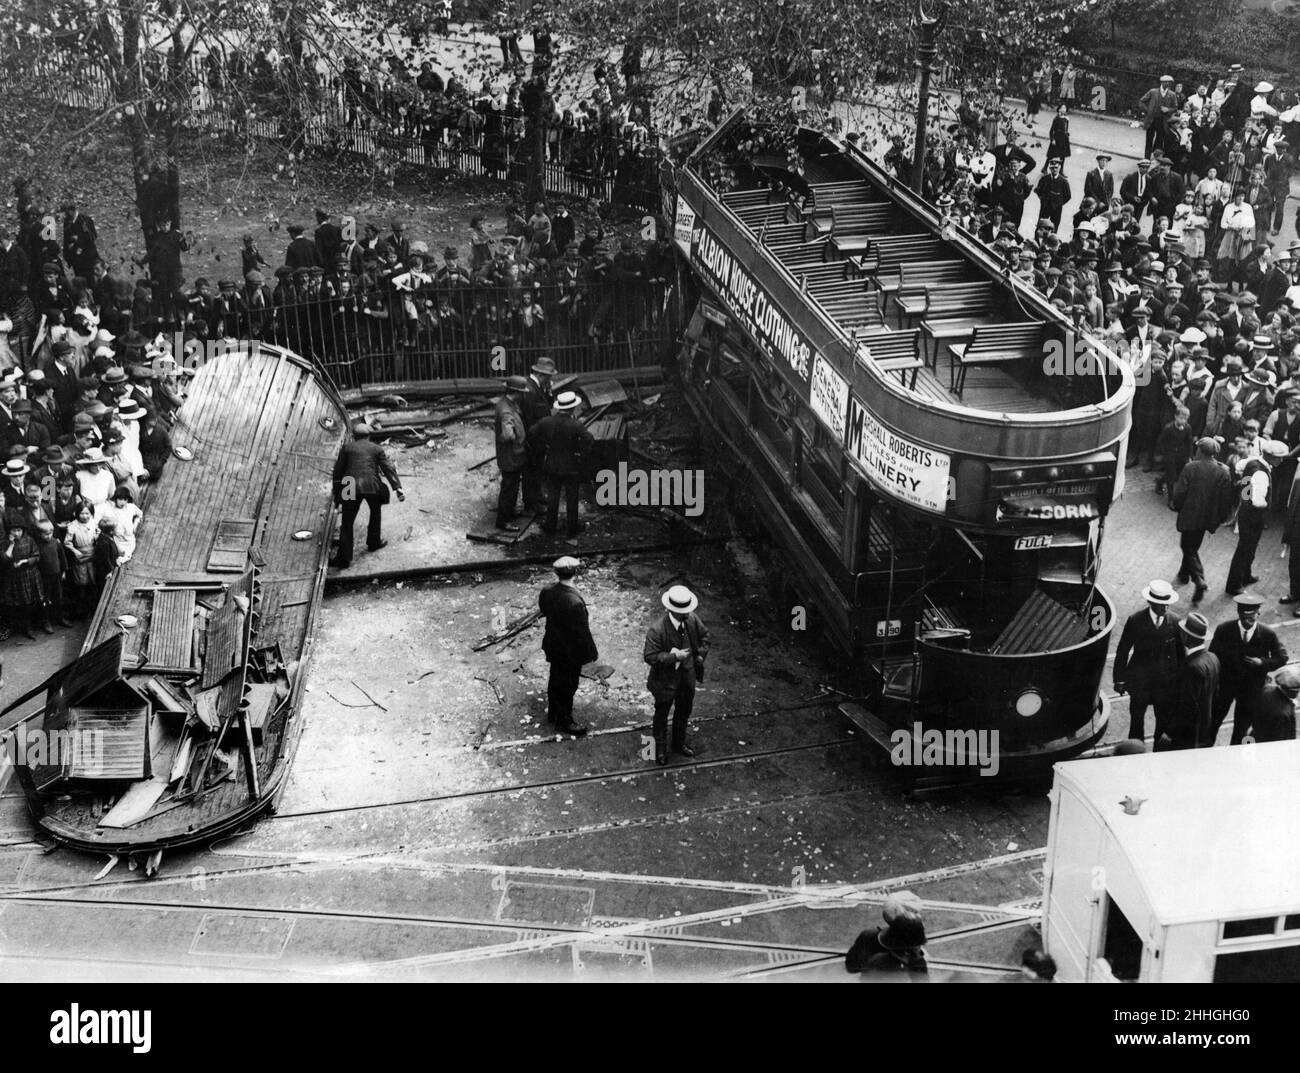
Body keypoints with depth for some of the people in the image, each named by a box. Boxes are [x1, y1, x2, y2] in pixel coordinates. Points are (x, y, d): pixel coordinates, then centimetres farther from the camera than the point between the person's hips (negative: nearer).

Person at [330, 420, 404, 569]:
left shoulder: (347, 448, 16)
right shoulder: (377, 449, 15)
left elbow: (338, 471, 14)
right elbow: (388, 469, 5)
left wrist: (336, 494, 19)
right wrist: (398, 488, -1)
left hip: (351, 488, 0)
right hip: (371, 486, 0)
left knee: (347, 523, 3)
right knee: (376, 511, 30)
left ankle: (344, 558, -3)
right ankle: (373, 542, 39)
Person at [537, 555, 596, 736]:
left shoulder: (547, 591, -13)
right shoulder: (575, 602, -35)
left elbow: (542, 610, 9)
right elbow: (582, 632, -25)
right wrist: (592, 653, -12)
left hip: (552, 645, 7)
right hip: (571, 651, -7)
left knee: (555, 679, 26)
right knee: (568, 685, 12)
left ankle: (553, 713, 45)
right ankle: (564, 721, 29)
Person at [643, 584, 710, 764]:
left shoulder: (692, 619, -13)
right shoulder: (657, 630, -31)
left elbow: (704, 636, 6)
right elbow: (650, 656, -27)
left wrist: (701, 655, -5)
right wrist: (674, 657, -31)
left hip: (688, 675, 5)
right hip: (666, 679, -5)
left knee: (684, 711, 24)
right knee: (662, 714, 17)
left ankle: (679, 743, 48)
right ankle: (660, 748, 38)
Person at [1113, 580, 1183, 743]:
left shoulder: (1175, 622, -9)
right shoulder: (1135, 621, -14)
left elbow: (1180, 653, 2)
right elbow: (1122, 651, -5)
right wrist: (1119, 680, -2)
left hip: (1166, 681, 1)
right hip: (1139, 679, 0)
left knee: (1165, 721, 7)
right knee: (1137, 719, 14)